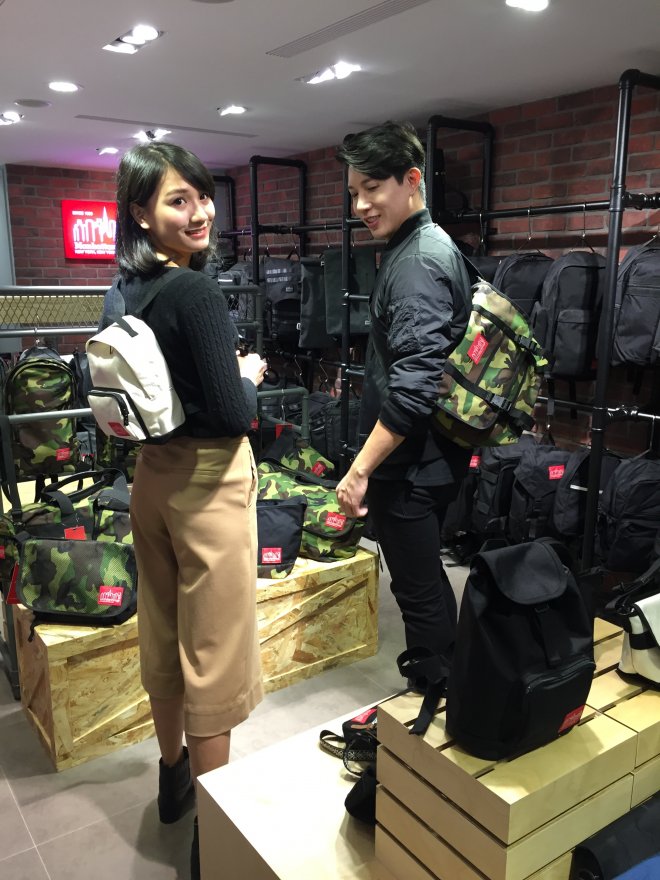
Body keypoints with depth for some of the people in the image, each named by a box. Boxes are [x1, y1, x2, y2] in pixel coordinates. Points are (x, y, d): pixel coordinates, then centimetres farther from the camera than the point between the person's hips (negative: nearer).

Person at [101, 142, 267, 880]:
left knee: (165, 638, 21)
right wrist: (249, 374, 0)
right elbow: (233, 414, -19)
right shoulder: (196, 292, -19)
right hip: (207, 482, -8)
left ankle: (174, 779, 43)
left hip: (152, 475, 8)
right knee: (212, 654, 5)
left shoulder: (121, 291, 6)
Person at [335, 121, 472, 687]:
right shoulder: (426, 247, 13)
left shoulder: (418, 262, -18)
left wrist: (361, 469, -22)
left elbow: (413, 386, -27)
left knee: (419, 592, 5)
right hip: (430, 460, 10)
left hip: (409, 467, -10)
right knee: (428, 582, 21)